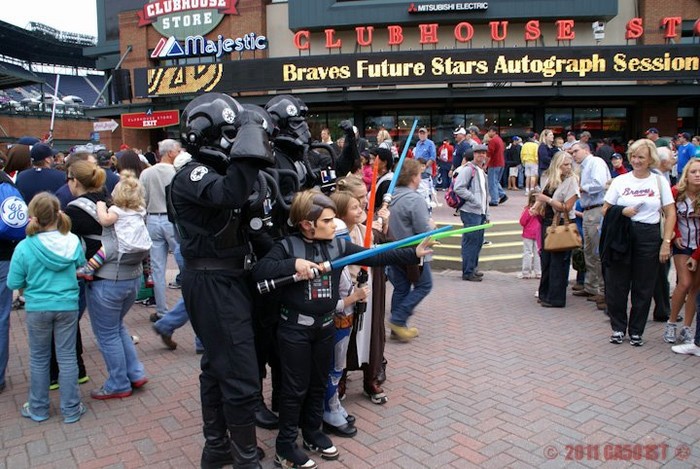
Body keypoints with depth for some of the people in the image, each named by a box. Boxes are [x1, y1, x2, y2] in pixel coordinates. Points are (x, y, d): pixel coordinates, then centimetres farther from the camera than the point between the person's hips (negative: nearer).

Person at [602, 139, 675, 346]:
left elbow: (670, 213, 3)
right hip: (621, 237, 1)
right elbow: (606, 210, 6)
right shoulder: (620, 181, 6)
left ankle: (636, 331, 20)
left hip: (649, 238, 0)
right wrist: (622, 212, -14)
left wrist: (666, 242, -4)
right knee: (617, 285, 3)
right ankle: (618, 328, 19)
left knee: (643, 288, 6)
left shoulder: (659, 181, 5)